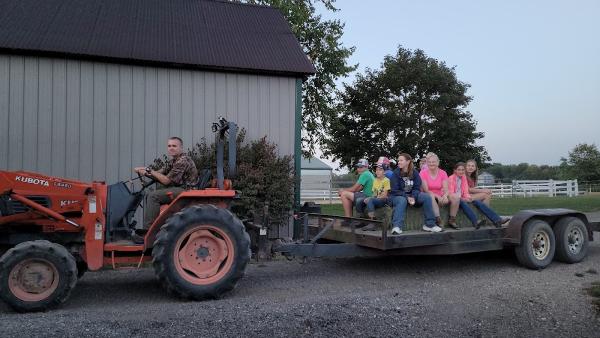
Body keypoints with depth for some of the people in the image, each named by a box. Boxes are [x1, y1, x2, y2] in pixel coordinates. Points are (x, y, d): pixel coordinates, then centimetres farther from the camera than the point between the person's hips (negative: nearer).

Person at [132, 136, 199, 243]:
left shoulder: (183, 161, -16)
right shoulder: (173, 161, 17)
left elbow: (166, 181, -16)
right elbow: (158, 174, 13)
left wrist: (150, 171, -8)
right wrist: (145, 170, -4)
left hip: (185, 190, -11)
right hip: (177, 189, 11)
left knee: (153, 196, -21)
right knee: (149, 196, 9)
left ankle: (148, 232, -20)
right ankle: (147, 227, 7)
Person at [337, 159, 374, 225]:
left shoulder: (365, 174, -12)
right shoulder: (369, 174, 20)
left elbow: (354, 189, -12)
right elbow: (359, 189, 17)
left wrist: (343, 190, 4)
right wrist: (344, 190, 9)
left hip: (366, 197, -11)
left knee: (344, 194, -13)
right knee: (348, 195, 21)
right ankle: (350, 216, 16)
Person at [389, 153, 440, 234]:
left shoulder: (414, 173, 1)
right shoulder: (396, 173, -9)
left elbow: (417, 188, -2)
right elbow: (395, 190, -12)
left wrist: (413, 197, -22)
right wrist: (407, 197, -25)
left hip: (411, 196, 4)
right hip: (397, 196, -4)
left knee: (427, 197, -18)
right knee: (402, 201, -38)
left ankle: (429, 224, -13)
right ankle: (396, 227, -51)